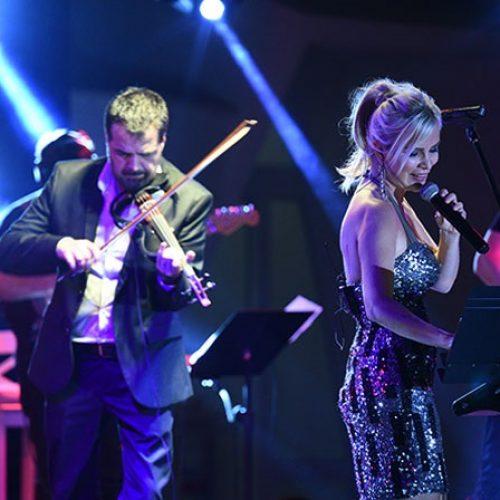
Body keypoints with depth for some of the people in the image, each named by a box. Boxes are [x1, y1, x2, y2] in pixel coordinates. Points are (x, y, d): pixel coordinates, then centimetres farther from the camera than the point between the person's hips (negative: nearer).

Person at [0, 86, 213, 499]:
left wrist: (172, 277, -32)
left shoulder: (188, 199, -4)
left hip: (141, 365, -2)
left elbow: (182, 296, -8)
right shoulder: (68, 181, 3)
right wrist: (58, 246, -22)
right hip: (69, 361, 2)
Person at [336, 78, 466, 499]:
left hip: (406, 378, 10)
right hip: (389, 380, -10)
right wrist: (454, 342, -33)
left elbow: (439, 284, 22)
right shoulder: (376, 211, -15)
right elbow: (380, 307, -26)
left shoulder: (396, 204, 15)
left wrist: (450, 233, 4)